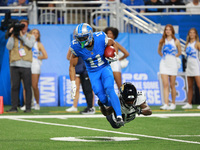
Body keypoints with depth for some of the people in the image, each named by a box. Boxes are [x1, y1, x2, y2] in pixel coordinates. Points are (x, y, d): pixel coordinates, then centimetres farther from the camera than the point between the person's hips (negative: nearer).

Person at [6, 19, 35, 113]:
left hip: (26, 65, 0)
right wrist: (11, 35, -4)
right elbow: (9, 47, -1)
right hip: (14, 65, 0)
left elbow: (30, 45, -6)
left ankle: (28, 107, 2)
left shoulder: (30, 37, 14)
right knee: (14, 87, -2)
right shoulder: (13, 36, 13)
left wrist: (22, 35, -6)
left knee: (27, 87, -3)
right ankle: (14, 107, 0)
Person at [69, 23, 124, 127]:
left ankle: (119, 117, -24)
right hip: (93, 73, 1)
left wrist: (114, 55, -16)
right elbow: (72, 66, -5)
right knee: (103, 99, -12)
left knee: (109, 90, -26)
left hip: (105, 68, -1)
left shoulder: (101, 39, -21)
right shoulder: (77, 47, -19)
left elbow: (113, 44, 3)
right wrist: (73, 84, -11)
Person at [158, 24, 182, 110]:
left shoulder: (176, 41, 0)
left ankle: (173, 104, 16)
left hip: (173, 64, -1)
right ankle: (166, 104, -14)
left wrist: (174, 57, 5)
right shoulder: (162, 41, 3)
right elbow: (159, 51, 18)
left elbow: (179, 52, 13)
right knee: (165, 85, -8)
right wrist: (164, 56, 6)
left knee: (172, 85, 5)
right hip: (164, 64, 1)